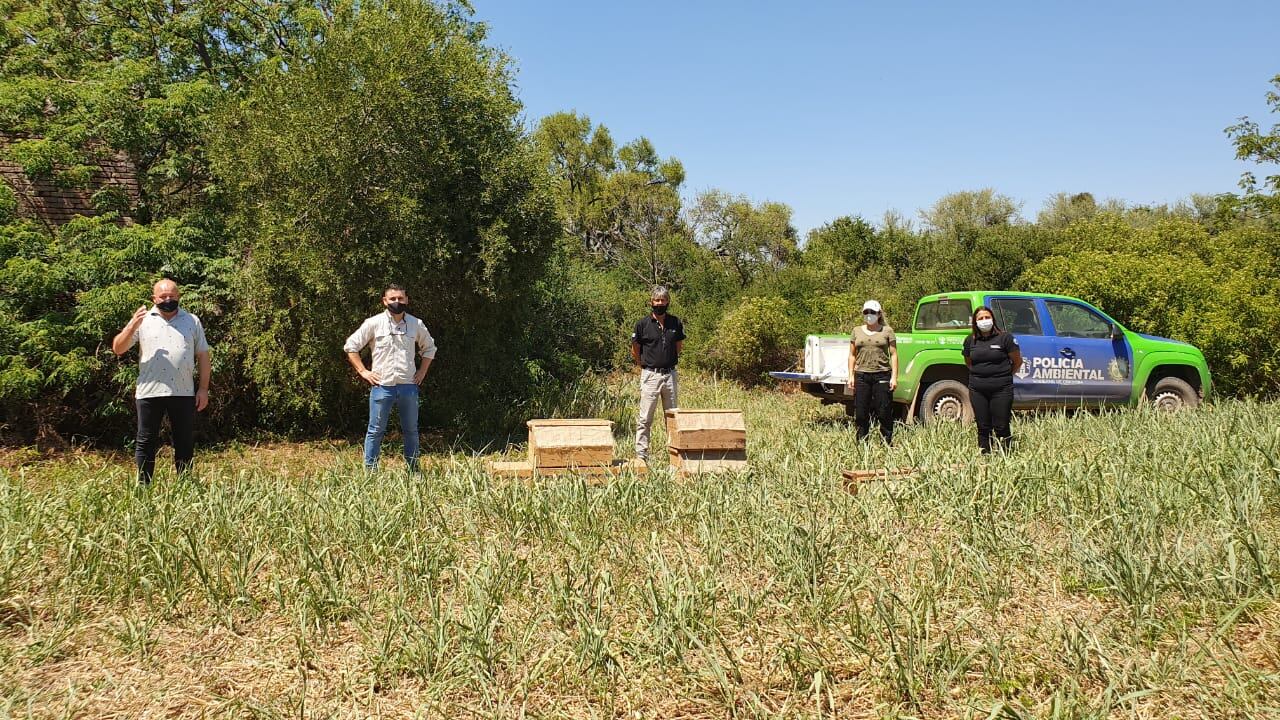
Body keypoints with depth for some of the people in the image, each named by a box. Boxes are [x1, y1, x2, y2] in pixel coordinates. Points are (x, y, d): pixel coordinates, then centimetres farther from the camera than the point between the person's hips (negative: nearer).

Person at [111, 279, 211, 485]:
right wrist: (132, 325, -13)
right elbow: (118, 349, 2)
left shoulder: (192, 321, 9)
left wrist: (204, 389, 2)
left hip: (184, 393, 1)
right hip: (149, 392, -1)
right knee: (146, 443, 6)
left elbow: (203, 355, 8)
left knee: (185, 443, 7)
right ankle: (143, 487, 15)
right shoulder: (143, 321, 5)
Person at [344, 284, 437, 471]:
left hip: (408, 386, 3)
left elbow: (429, 347, 21)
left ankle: (413, 469, 21)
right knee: (376, 430, 2)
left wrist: (422, 371, 11)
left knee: (411, 430, 10)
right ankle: (370, 470, 9)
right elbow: (351, 346, 3)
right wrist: (363, 371, -2)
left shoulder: (416, 324, 5)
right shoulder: (374, 323, -2)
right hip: (382, 386, -3)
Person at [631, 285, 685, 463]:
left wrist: (669, 361, 13)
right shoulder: (643, 324, -4)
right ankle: (641, 455, 3)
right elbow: (635, 351, 6)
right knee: (645, 418, -2)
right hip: (650, 375, -3)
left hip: (670, 374, 3)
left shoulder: (676, 323, 4)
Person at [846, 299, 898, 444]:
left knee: (884, 413, -1)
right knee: (860, 414, 4)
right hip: (862, 376, 3)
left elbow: (894, 355, 3)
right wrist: (851, 376, 5)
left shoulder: (887, 331, 5)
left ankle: (888, 444, 7)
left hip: (882, 376, -3)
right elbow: (852, 355, 13)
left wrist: (894, 377, -5)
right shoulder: (857, 331, 12)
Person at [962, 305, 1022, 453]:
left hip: (1001, 389, -3)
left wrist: (1005, 375, 14)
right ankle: (984, 455, 14)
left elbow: (1018, 361, 4)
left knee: (1001, 427, -2)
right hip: (977, 389, 3)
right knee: (983, 427, 7)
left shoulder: (1005, 338, -5)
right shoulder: (970, 341, 7)